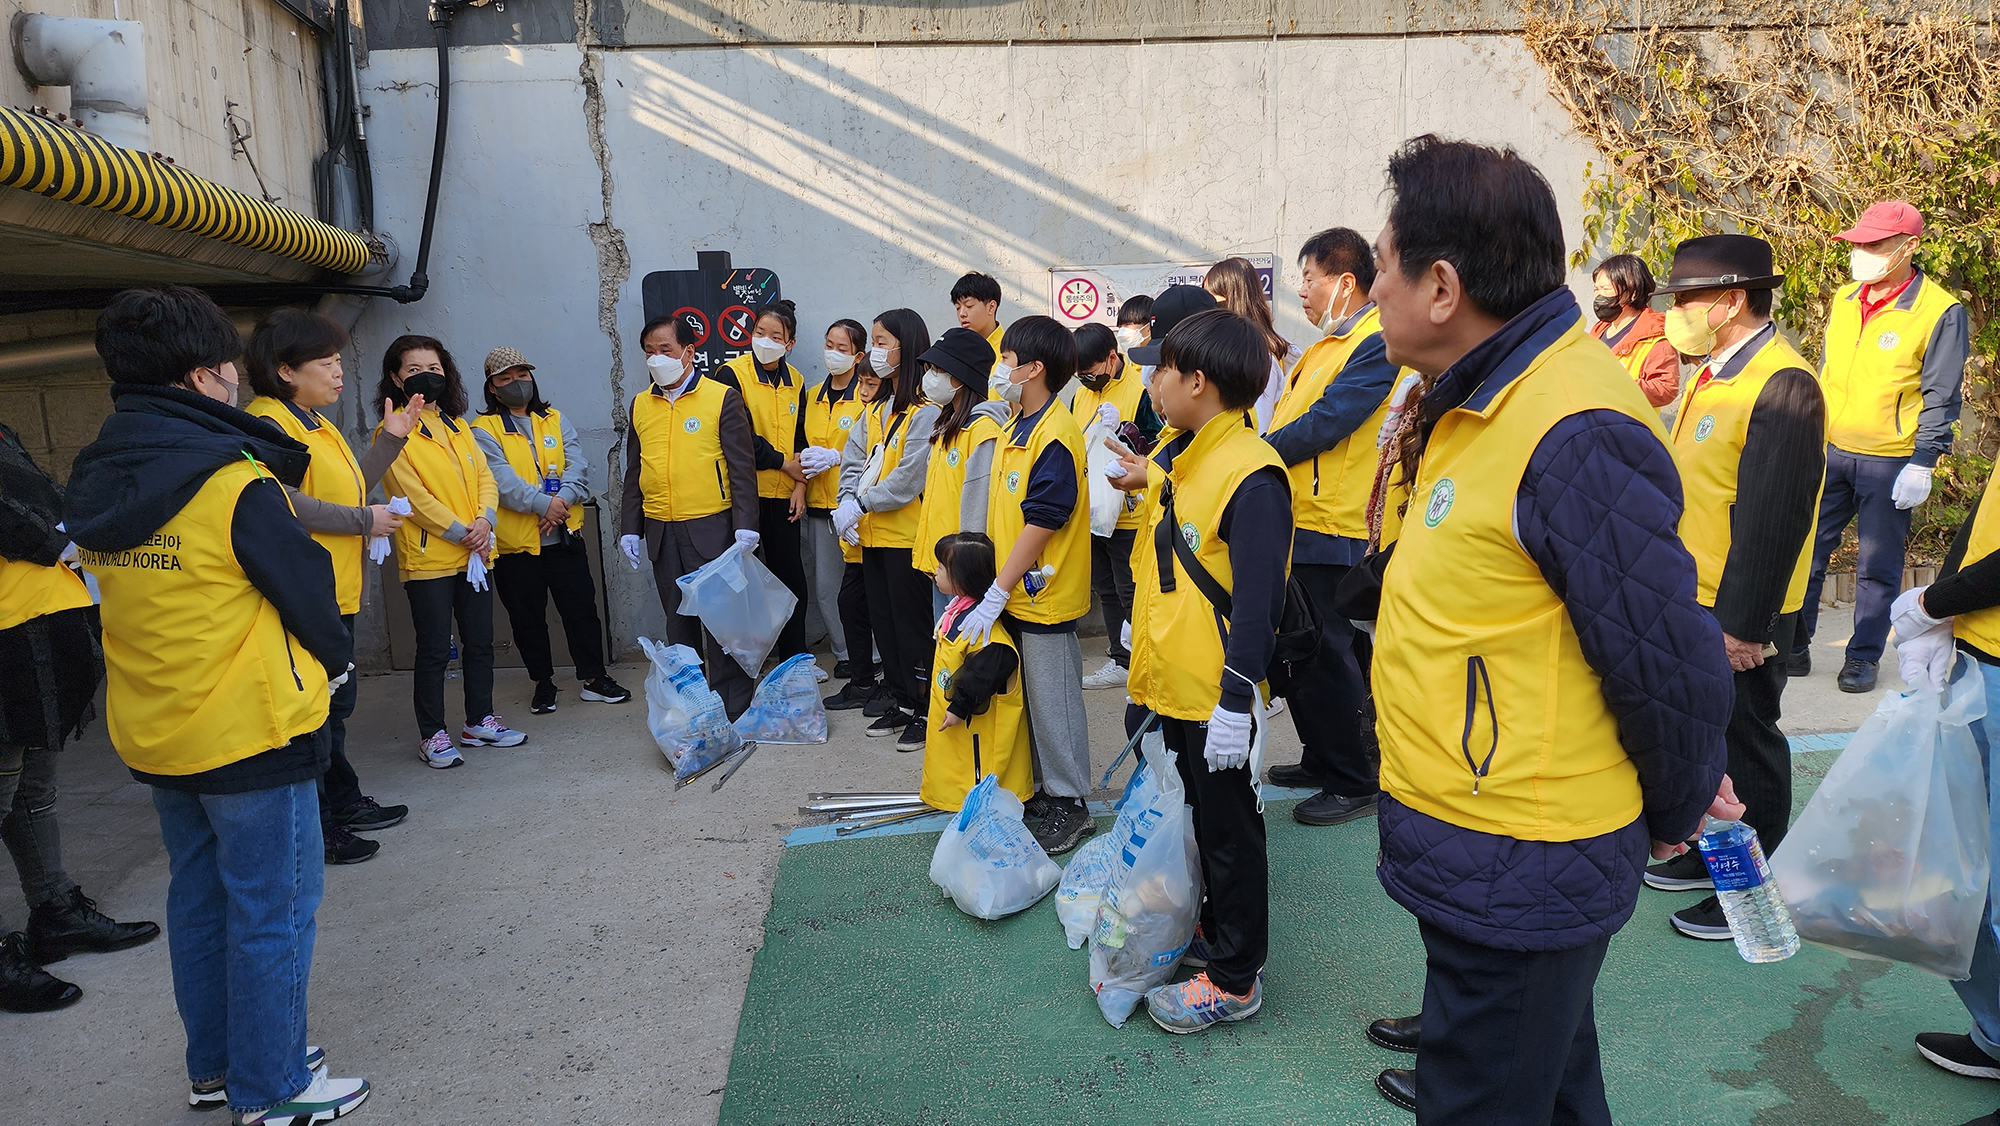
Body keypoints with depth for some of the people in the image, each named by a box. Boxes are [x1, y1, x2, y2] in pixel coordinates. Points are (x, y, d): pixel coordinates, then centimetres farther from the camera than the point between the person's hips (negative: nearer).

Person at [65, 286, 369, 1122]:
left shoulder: (96, 481, 4)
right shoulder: (235, 481, -20)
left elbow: (150, 595, 13)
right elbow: (304, 584, -13)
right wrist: (336, 659, 5)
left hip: (150, 733, 8)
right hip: (250, 732, -8)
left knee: (200, 901, 20)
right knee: (272, 912, 5)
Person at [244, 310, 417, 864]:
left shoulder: (316, 423, 17)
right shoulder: (269, 423, -15)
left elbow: (351, 487, 18)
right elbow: (284, 503, -28)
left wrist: (391, 439, 13)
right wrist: (364, 520, -19)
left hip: (337, 591, 10)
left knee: (337, 700, 19)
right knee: (317, 706, -3)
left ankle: (344, 802, 32)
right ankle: (314, 826, 8)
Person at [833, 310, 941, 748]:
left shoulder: (925, 411, -13)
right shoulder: (876, 409, 14)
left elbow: (909, 476, -20)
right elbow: (853, 460, 10)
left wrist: (863, 505, -16)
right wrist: (847, 503, -6)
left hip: (906, 534, -8)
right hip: (872, 535, 8)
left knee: (913, 622, 0)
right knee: (883, 621, 14)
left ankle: (925, 708, 11)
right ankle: (901, 701, 26)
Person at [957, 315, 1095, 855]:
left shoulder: (1054, 437, -20)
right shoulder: (1014, 428, 10)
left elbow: (1040, 526, -23)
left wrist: (994, 597, -21)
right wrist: (994, 589, 11)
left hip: (1045, 594, -9)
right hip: (1014, 590, 9)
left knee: (1054, 701, 3)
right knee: (1028, 696, 17)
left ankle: (1069, 805, 17)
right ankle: (1042, 787, 31)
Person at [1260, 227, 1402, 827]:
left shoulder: (1376, 344, -14)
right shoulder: (1328, 344, 18)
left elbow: (1323, 424, -21)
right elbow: (1288, 418, 17)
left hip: (1331, 529, -10)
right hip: (1299, 523, 10)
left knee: (1326, 654, -1)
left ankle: (1357, 782, 13)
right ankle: (1321, 760, 31)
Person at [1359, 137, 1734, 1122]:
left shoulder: (1577, 436, -26)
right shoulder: (1481, 401, 7)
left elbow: (1671, 662, -21)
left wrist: (1673, 813, -3)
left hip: (1516, 875, -9)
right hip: (1485, 850, 9)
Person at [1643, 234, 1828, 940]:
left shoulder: (1783, 385, -20)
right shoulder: (1713, 373, 10)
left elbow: (1774, 518, -23)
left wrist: (1742, 624, -22)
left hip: (1740, 618, -8)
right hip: (1692, 601, 9)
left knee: (1747, 748, 5)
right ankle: (1711, 852, 36)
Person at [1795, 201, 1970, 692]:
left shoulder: (1941, 311, -8)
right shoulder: (1844, 300, 7)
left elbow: (1940, 397, -7)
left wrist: (1922, 464, -12)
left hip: (1890, 461, -4)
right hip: (1828, 451, 5)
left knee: (1877, 566, 5)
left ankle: (1863, 656, 18)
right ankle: (1793, 649, 16)